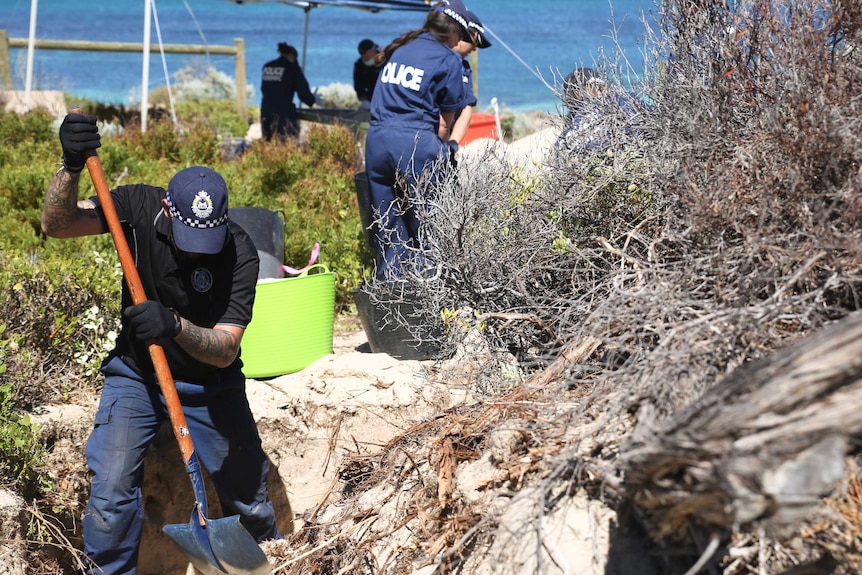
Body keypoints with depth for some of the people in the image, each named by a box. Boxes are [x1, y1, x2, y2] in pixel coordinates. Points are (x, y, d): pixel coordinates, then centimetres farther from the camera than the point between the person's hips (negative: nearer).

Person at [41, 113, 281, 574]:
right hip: (135, 376, 1)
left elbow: (224, 351, -28)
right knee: (111, 493, -13)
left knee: (248, 497, 10)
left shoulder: (239, 252, -25)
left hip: (210, 388, -1)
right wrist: (71, 168, -43)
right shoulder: (140, 206, -18)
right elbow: (56, 225, -26)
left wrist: (176, 326, -48)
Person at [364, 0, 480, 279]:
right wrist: (442, 147, 16)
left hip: (377, 139, 6)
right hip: (416, 141, -6)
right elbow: (446, 119, 0)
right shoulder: (448, 60, -1)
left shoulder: (399, 48, 17)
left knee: (387, 225, 11)